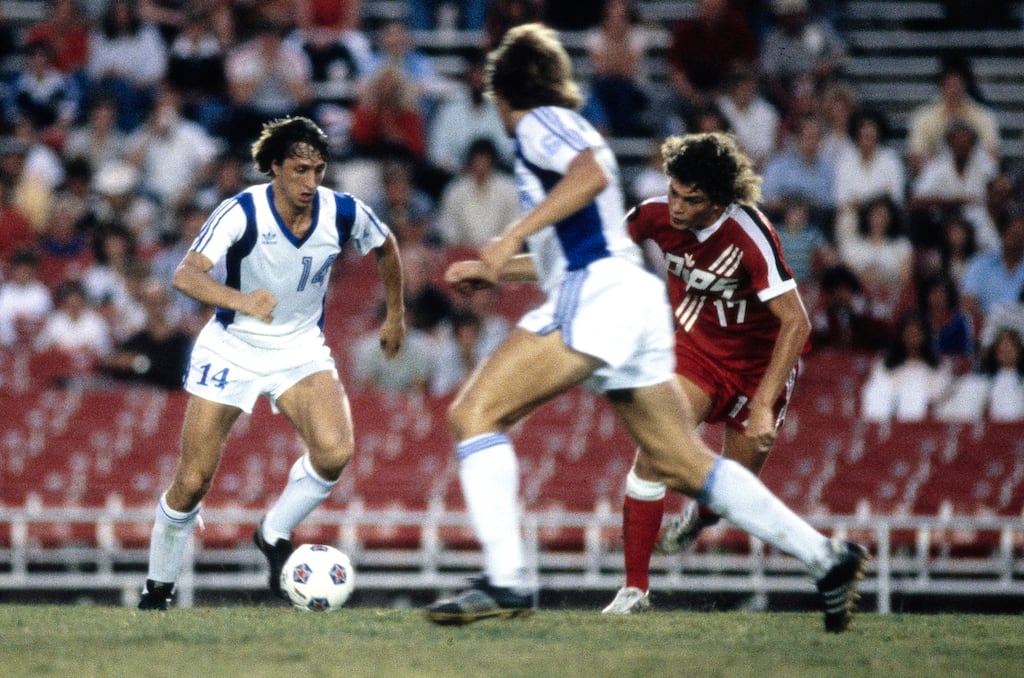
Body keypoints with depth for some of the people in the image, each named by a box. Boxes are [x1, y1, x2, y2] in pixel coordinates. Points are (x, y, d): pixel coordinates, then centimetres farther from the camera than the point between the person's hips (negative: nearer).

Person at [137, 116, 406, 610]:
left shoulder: (343, 213, -13)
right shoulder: (242, 213, -24)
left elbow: (385, 247, 11)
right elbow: (186, 275, -37)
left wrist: (395, 314, 17)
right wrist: (240, 300, -55)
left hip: (301, 350, 2)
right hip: (232, 347, -2)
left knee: (334, 451, -25)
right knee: (192, 482, -2)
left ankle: (274, 535, 0)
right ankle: (158, 586, 21)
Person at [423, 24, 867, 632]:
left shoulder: (540, 123, 2)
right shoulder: (572, 134, 30)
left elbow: (592, 174, -20)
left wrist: (513, 237, -23)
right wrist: (490, 271, 34)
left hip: (595, 296, -9)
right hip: (634, 297, 9)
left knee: (474, 413, -11)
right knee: (684, 464, 11)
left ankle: (506, 580, -22)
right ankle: (827, 559, 9)